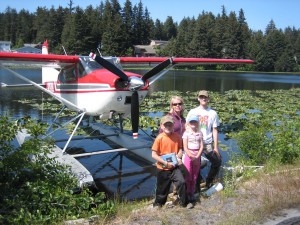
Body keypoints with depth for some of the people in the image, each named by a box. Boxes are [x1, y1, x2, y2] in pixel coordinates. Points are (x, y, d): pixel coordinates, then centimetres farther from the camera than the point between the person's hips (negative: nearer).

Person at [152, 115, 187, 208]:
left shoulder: (177, 137, -4)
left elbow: (180, 149, 7)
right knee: (162, 188, 11)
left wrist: (178, 156, -14)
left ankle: (183, 202, 8)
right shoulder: (159, 138, -14)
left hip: (174, 166, 2)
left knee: (181, 182, -13)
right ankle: (158, 204, 36)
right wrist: (165, 163, -19)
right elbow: (154, 155, -14)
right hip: (162, 168, -2)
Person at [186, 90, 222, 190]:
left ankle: (208, 182, 28)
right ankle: (196, 188, 21)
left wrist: (215, 147, 0)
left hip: (208, 144, 1)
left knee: (217, 162, 6)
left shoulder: (213, 113, 3)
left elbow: (215, 130, 2)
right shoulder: (192, 112, 3)